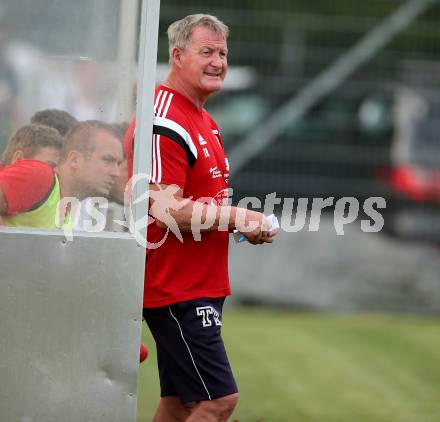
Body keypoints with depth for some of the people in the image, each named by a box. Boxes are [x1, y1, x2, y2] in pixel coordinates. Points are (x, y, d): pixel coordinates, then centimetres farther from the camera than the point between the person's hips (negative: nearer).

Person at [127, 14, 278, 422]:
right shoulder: (165, 122, -16)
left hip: (200, 287, 10)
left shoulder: (206, 122, 18)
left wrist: (247, 224, 10)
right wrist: (239, 218, -16)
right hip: (177, 291, -10)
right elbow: (167, 210, -23)